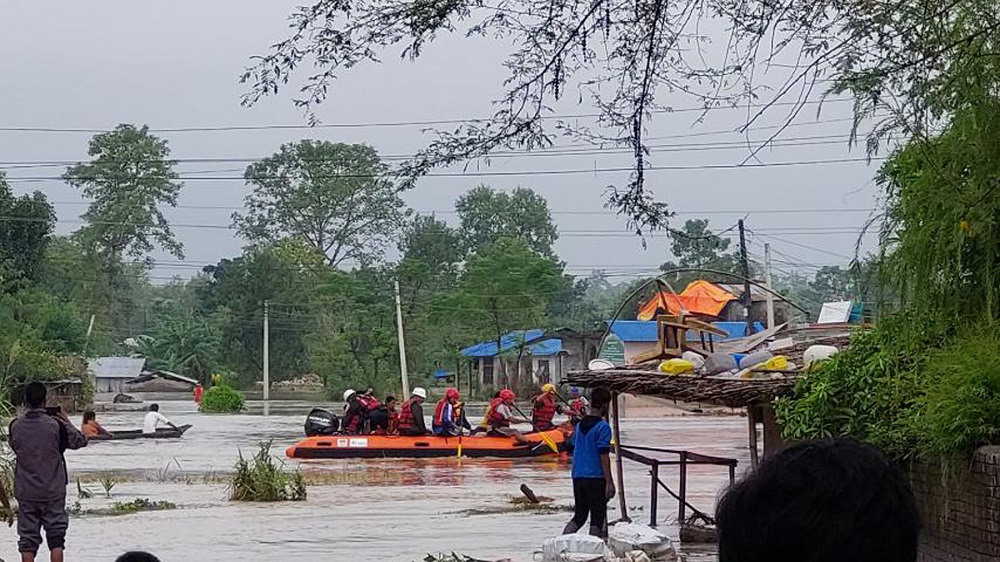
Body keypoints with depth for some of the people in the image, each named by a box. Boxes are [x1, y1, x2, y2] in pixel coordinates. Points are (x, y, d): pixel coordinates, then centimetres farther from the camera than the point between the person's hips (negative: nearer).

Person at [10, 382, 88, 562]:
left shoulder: (15, 426, -5)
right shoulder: (55, 424, -12)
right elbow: (80, 441, 0)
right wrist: (67, 422, 14)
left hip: (25, 493, 2)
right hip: (53, 491, -2)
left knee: (28, 540, 7)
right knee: (56, 537, 6)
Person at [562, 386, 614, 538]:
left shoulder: (580, 424, 11)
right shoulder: (603, 427, -12)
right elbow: (604, 457, -16)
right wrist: (609, 483, -15)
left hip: (578, 476, 7)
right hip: (596, 478, -7)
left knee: (579, 516, 13)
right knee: (597, 518, 3)